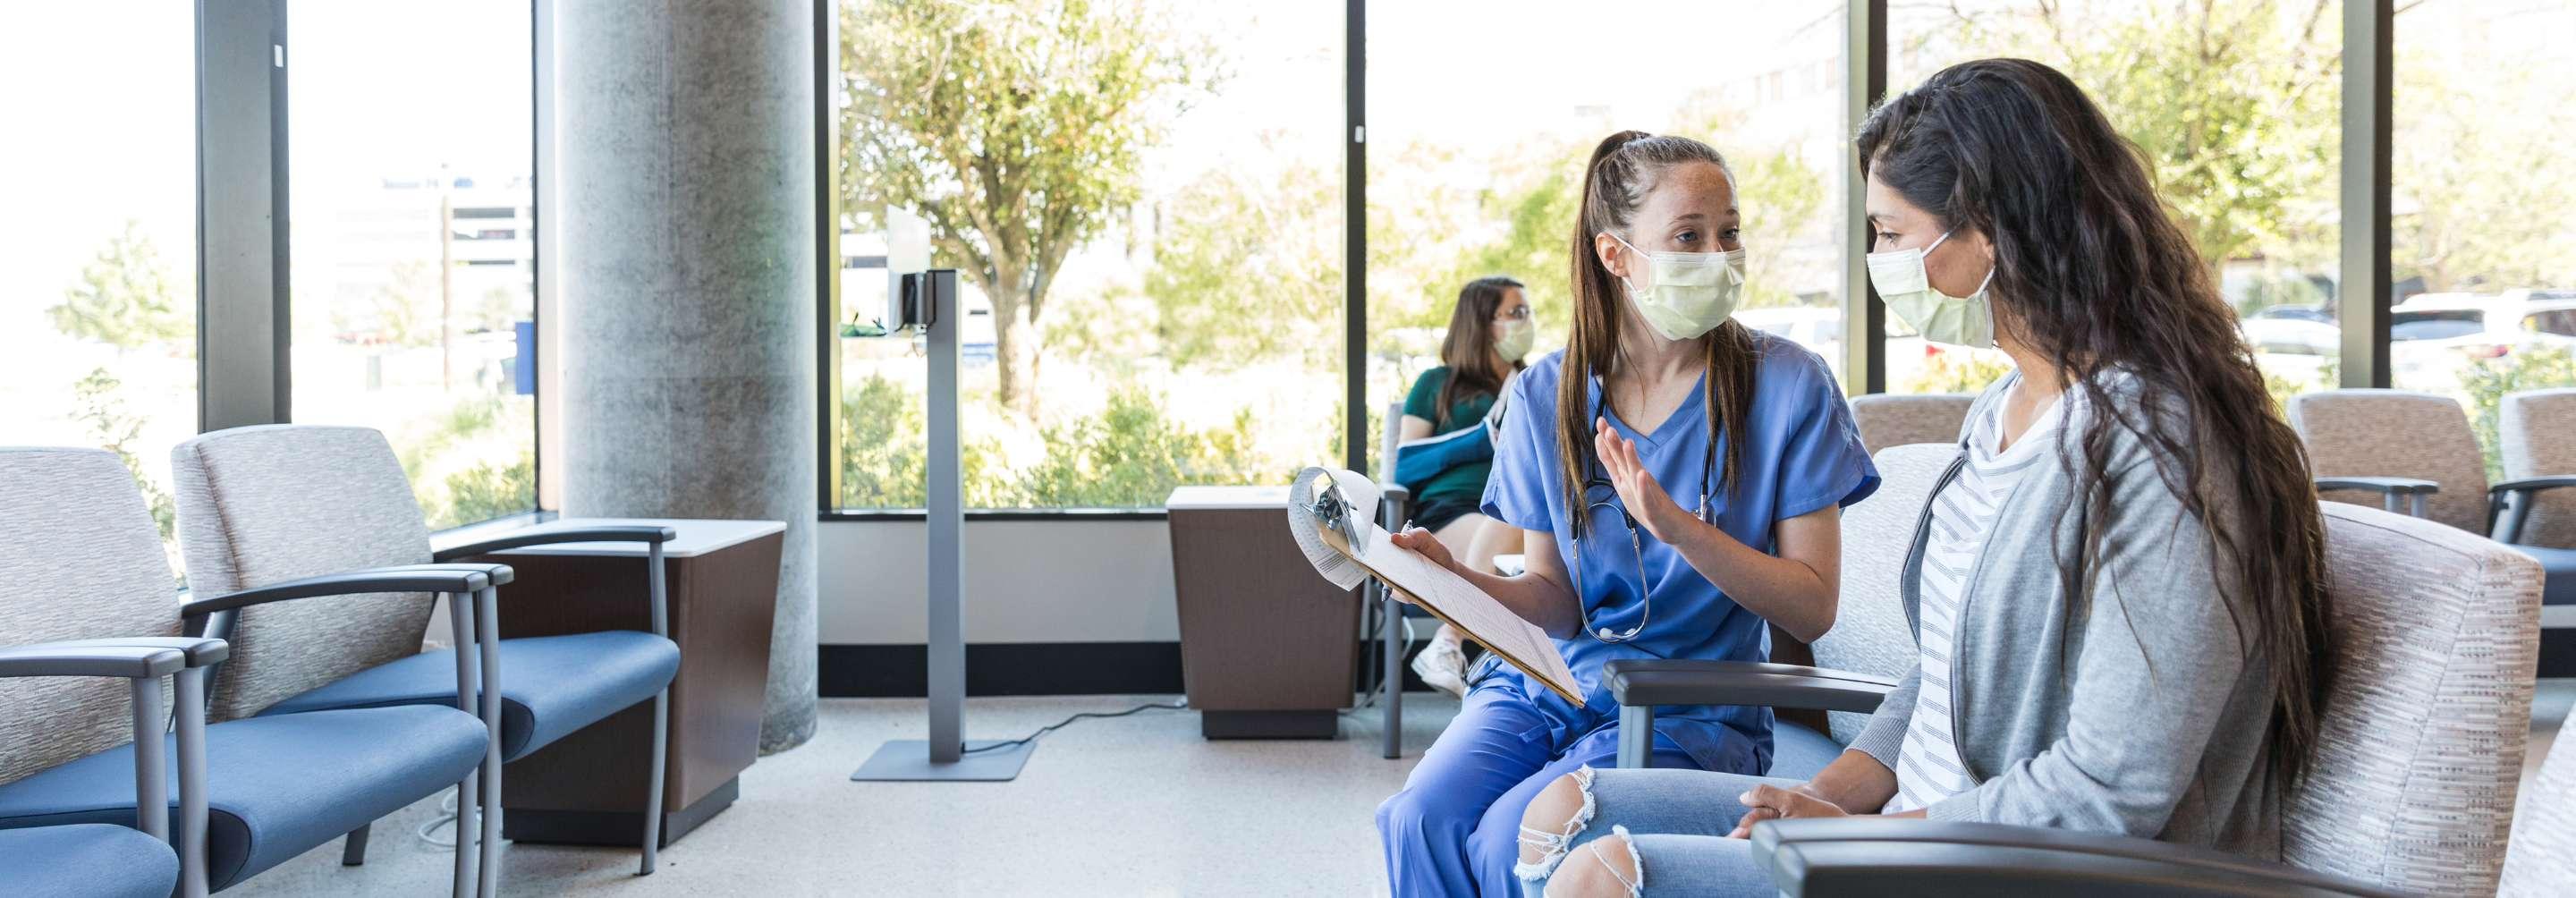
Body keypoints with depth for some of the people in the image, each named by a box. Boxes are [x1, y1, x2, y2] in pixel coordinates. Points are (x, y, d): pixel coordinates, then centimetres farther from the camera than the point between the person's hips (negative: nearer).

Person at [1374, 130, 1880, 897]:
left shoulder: (1787, 385, -6)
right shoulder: (1546, 395, 3)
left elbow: (1812, 608, -10)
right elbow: (1557, 599, 4)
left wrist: (1677, 526, -24)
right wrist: (1458, 576, -16)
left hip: (1690, 714, -3)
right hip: (1550, 682, 3)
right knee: (1420, 820, -24)